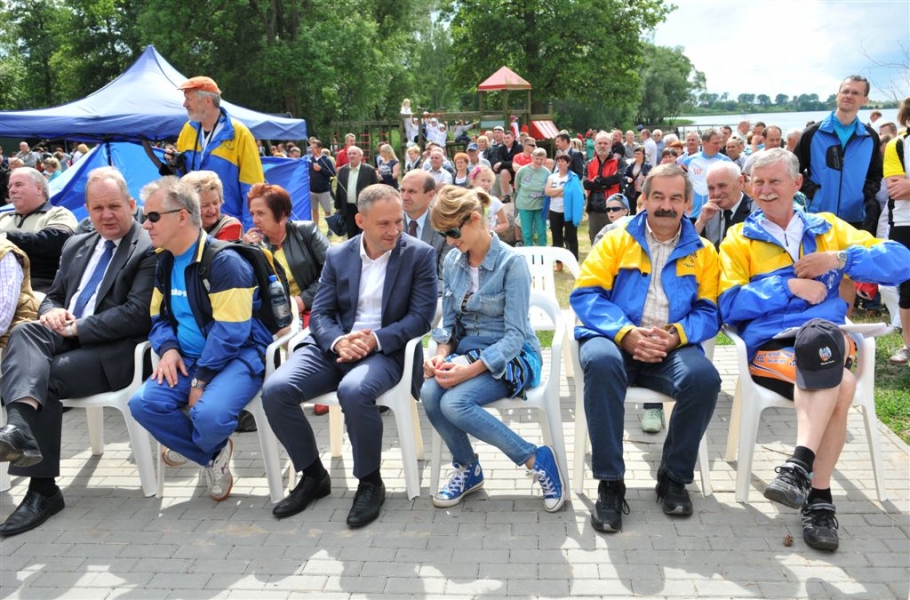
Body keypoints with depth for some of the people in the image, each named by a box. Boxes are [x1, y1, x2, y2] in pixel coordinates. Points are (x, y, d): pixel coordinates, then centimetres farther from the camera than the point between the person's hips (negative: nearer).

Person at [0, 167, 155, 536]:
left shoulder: (150, 250, -4)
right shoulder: (76, 246, 22)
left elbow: (136, 314, -15)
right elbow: (53, 295, 25)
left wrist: (77, 328, -16)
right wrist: (52, 312, -2)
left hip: (114, 349, -6)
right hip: (66, 336, 6)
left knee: (47, 376, -28)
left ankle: (43, 488, -23)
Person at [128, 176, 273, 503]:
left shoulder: (225, 262, -15)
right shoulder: (164, 263, 11)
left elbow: (230, 331, -18)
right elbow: (159, 317, 17)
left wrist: (201, 380, -17)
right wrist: (168, 348, -5)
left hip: (237, 355, -7)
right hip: (189, 360, 7)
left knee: (208, 414, -33)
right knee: (143, 403, -19)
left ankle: (189, 446, 7)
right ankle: (212, 456, 1)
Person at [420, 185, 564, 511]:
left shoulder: (511, 262, -15)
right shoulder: (452, 261, 4)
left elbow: (515, 335, -18)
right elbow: (449, 322, 10)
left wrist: (471, 370, -28)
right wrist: (441, 355, -11)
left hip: (511, 357, -5)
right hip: (467, 351, 5)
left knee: (454, 402, -31)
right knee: (429, 393, -25)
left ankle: (536, 459, -12)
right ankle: (467, 467, 1)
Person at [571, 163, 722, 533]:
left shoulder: (702, 253, 14)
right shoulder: (617, 240, 10)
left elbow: (709, 312, 5)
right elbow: (585, 295, -2)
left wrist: (675, 336, -17)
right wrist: (627, 333, -18)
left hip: (672, 348, 2)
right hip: (617, 340, -1)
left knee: (704, 377, -31)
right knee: (601, 362, -36)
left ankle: (673, 476, -6)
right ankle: (610, 483, -24)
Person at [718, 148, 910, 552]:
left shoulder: (828, 228, 21)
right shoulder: (739, 239, 16)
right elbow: (729, 306, 1)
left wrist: (839, 259, -4)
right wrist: (789, 286, -7)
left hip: (827, 339, 2)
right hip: (769, 344, -2)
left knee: (816, 334, -36)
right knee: (839, 385, -33)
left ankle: (800, 466, -31)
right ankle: (818, 495, -25)